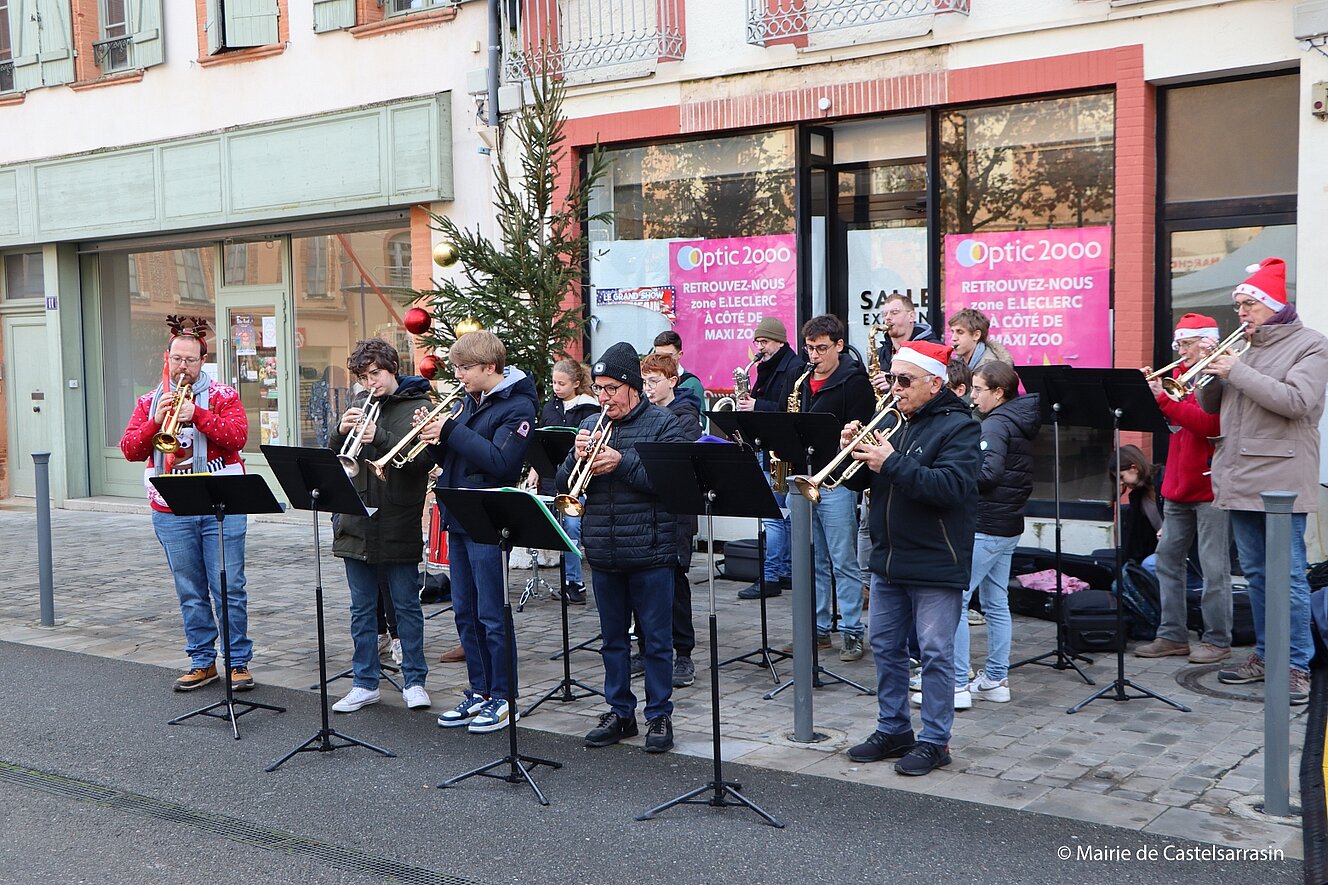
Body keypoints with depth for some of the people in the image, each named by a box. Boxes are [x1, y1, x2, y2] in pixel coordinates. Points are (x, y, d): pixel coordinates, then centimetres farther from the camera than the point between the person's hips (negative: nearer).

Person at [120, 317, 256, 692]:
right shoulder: (149, 401, 11)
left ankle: (239, 662, 7)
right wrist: (156, 421, -15)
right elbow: (130, 449, 0)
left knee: (229, 588, -2)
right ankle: (202, 661, 20)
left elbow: (237, 436, -13)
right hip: (171, 513, 3)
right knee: (190, 593, 9)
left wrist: (196, 414, -22)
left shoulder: (222, 395, 2)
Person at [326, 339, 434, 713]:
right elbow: (332, 458, 8)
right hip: (356, 524, 5)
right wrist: (341, 432, -12)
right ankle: (365, 683, 20)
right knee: (362, 608, 11)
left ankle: (414, 681, 16)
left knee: (407, 606, 5)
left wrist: (379, 437, -27)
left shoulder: (416, 406, -3)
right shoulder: (360, 406, 11)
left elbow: (422, 460, -16)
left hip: (399, 525, -5)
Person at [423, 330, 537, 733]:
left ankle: (503, 696, 10)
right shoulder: (468, 400, 13)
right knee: (465, 611, 13)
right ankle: (479, 691, 24)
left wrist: (451, 431, -21)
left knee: (492, 614, -1)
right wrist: (434, 438, -5)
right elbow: (451, 457, 15)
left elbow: (500, 461, -22)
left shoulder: (517, 406, -10)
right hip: (457, 518, 8)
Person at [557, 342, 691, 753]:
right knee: (612, 638, 15)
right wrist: (577, 457, -11)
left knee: (656, 640, 4)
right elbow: (563, 485, 9)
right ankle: (619, 712, 26)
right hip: (603, 554, 5)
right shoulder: (590, 426, 11)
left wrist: (621, 462, -21)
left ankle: (659, 715, 16)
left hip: (651, 553, -5)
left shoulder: (662, 423, -4)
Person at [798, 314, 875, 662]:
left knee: (844, 562, -2)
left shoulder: (854, 381, -6)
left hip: (835, 481, -7)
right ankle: (817, 628, 20)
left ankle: (852, 632, 5)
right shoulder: (804, 381, 15)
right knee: (813, 561, 12)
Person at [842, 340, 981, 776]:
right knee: (886, 649, 14)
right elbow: (861, 480, 14)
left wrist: (892, 464, -27)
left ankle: (934, 741, 12)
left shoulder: (959, 427, -10)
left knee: (936, 655, 1)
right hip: (888, 561, 8)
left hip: (935, 566, -8)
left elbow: (951, 487, -25)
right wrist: (852, 452, -7)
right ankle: (893, 730, 28)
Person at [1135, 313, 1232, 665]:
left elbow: (1211, 425, -23)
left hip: (1211, 485, -8)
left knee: (1214, 567, -2)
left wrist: (1164, 399, -27)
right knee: (1168, 559, 10)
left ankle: (1217, 640, 6)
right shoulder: (1180, 374, 14)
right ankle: (1172, 635, 17)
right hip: (1178, 485, 8)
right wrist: (1149, 388, -5)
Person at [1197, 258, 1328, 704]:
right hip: (1242, 479, 7)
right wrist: (1212, 374, -2)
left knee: (1287, 576, -6)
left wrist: (1238, 373, -17)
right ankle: (1264, 655, 22)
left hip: (1281, 479, -7)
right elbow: (1210, 407, 18)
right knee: (1256, 574, 13)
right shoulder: (1244, 348, 17)